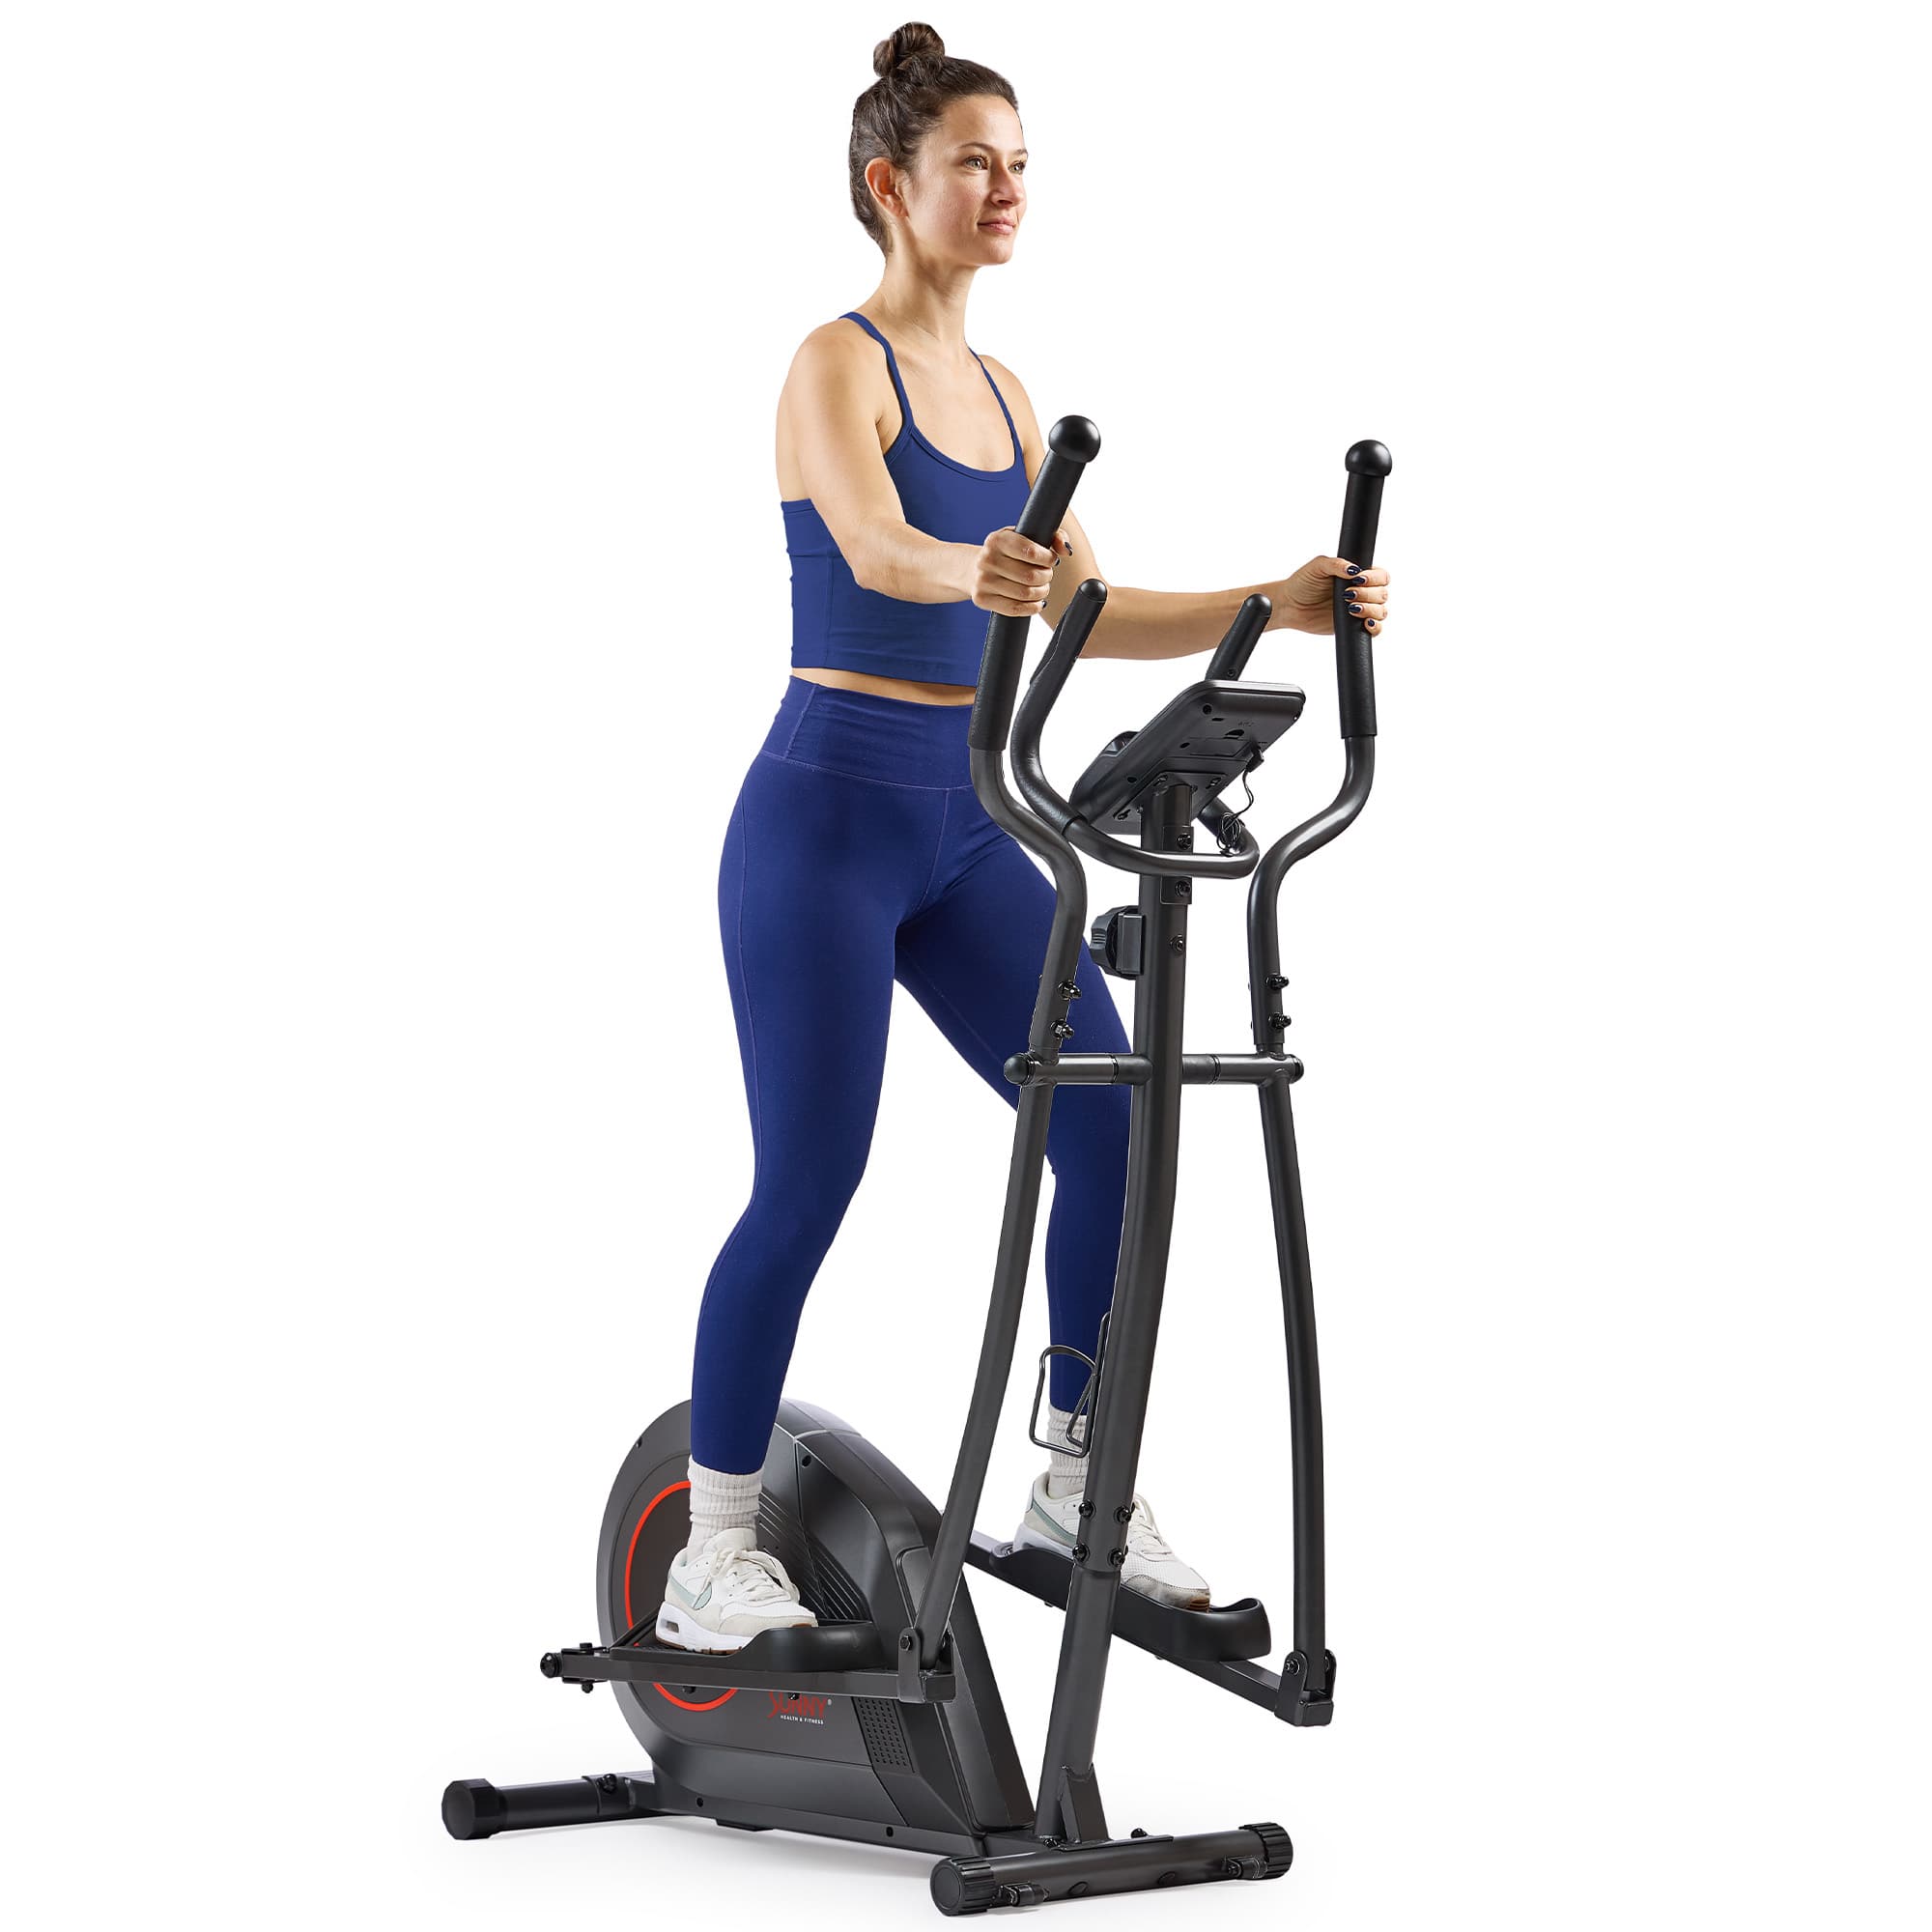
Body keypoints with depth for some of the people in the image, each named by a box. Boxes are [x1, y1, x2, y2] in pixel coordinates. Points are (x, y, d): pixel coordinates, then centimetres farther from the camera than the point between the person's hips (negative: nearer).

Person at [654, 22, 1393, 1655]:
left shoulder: (1003, 394, 13)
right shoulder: (836, 363, -11)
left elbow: (1090, 612, 11)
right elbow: (874, 547, -31)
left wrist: (1277, 603, -2)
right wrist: (971, 576, -54)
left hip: (964, 830, 7)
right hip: (828, 818, -7)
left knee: (1114, 1129, -1)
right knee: (806, 1189, -5)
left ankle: (1083, 1484, 14)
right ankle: (713, 1557, 8)